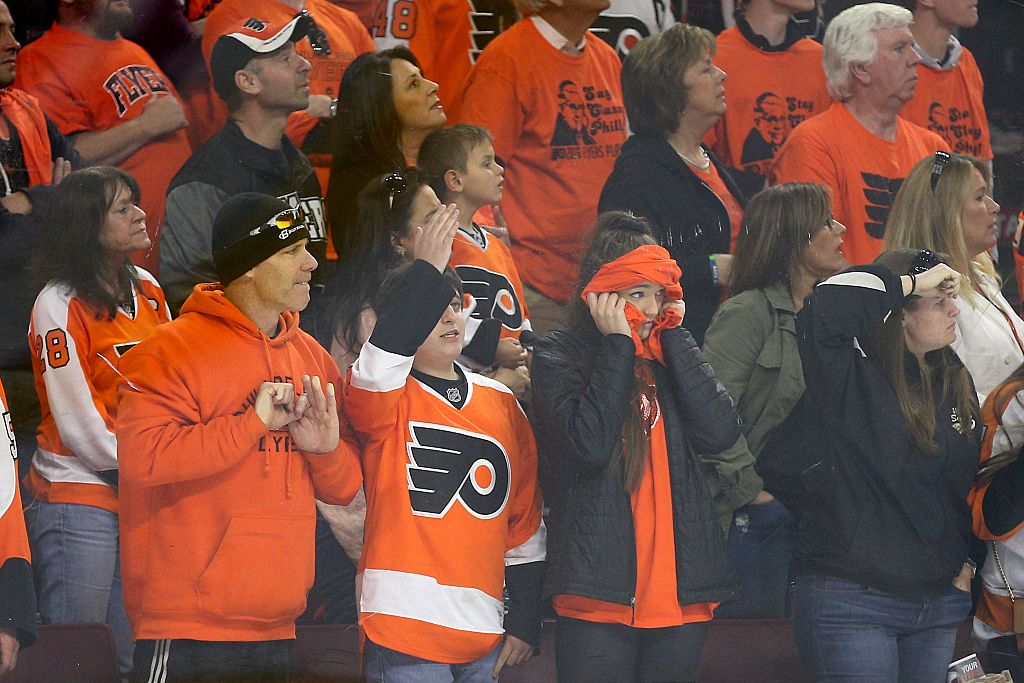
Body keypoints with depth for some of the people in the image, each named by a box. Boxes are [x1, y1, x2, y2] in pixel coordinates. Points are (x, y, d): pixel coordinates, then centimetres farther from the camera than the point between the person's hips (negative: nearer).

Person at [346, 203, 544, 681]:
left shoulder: (500, 402, 14)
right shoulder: (387, 399, 0)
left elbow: (525, 518, 17)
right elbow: (380, 363, -26)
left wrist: (526, 621, 14)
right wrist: (426, 272, -25)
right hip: (405, 624, -5)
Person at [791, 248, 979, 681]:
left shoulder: (956, 384, 13)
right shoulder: (854, 377, -9)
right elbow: (826, 309, -31)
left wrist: (966, 564, 14)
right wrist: (910, 282, -19)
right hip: (850, 600, -7)